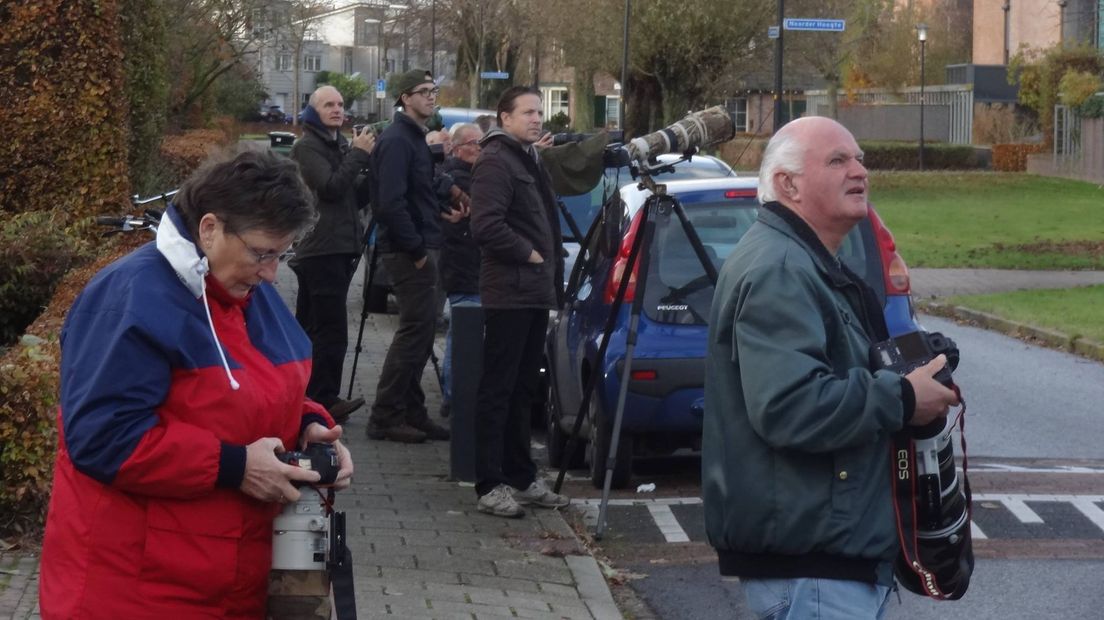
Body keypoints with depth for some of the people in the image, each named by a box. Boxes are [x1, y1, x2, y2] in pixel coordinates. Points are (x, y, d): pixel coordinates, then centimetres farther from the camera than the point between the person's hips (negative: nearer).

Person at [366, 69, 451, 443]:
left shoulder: (415, 138, 17)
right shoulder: (396, 140, -14)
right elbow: (390, 202, -23)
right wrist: (417, 249, -19)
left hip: (419, 249, 10)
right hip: (408, 252, -10)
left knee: (421, 331, 12)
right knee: (415, 331, -8)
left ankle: (411, 413, 18)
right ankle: (385, 418, -4)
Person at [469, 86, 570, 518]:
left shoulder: (530, 159, 20)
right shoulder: (495, 162, -11)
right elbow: (486, 226, -22)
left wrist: (552, 275, 17)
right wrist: (529, 254, -14)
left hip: (534, 293, 10)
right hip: (509, 293, -10)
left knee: (522, 390, 14)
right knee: (498, 391, -6)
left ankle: (521, 478, 20)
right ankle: (490, 487, -5)